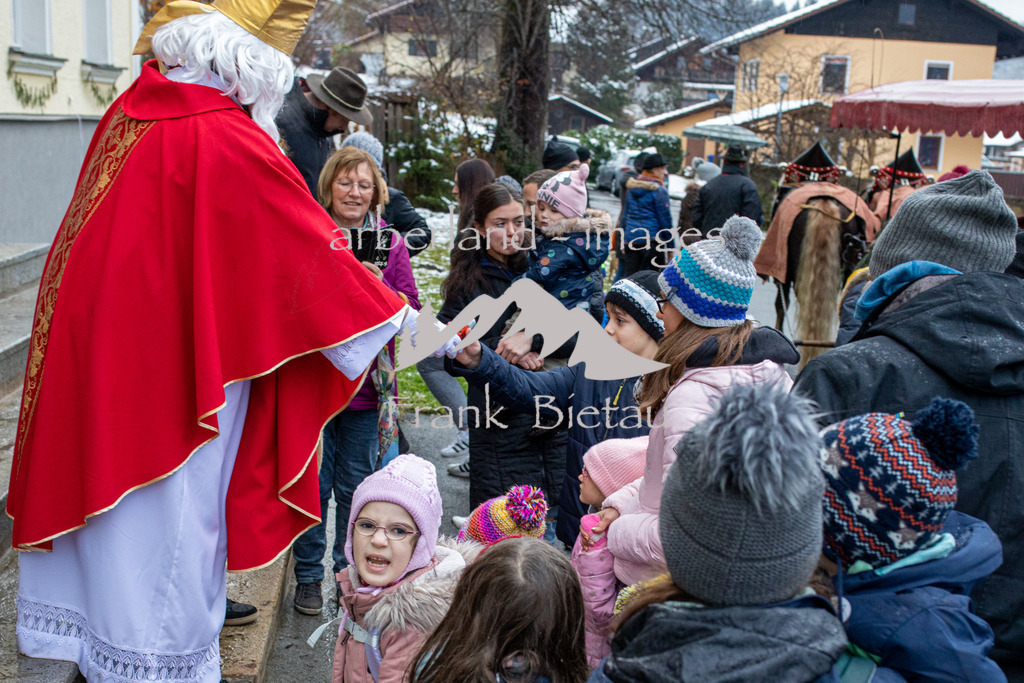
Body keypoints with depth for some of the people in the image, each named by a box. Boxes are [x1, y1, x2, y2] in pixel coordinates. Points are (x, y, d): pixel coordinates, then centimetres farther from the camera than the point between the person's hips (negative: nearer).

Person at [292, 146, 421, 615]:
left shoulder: (389, 242, 6)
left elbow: (411, 309, 3)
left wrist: (377, 286, -15)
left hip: (366, 380, 2)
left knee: (356, 485, 12)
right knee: (313, 484, 5)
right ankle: (308, 577, 20)